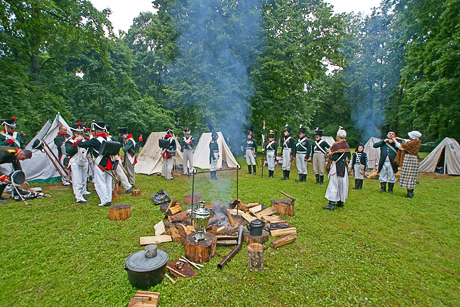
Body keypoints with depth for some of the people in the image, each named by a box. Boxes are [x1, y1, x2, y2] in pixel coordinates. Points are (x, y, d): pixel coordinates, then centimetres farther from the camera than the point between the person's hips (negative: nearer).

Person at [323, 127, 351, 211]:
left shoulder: (336, 145, -16)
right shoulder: (347, 145, 8)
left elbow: (334, 158, -22)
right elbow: (348, 157, 14)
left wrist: (330, 153, -7)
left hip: (336, 168, -8)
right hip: (344, 167, 8)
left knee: (334, 184, -8)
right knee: (342, 184, 15)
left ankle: (331, 204, -9)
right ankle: (341, 202, 27)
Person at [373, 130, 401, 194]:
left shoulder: (396, 142, 9)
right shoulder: (383, 142, 14)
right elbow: (374, 145, 0)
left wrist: (393, 142, -12)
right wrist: (383, 141, -6)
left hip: (392, 163, -1)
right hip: (383, 162, 1)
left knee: (391, 176, 4)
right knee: (382, 175, 6)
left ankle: (390, 189, 16)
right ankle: (383, 188, 17)